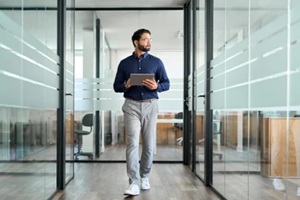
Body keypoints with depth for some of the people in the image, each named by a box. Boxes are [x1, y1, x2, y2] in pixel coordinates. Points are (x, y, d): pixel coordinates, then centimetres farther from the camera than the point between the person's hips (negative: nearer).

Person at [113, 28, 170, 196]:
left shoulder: (157, 62, 7)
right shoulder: (124, 63, 7)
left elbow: (167, 84, 7)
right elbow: (116, 86, 8)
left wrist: (156, 86, -15)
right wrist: (125, 86, -14)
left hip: (150, 106, 1)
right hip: (131, 106, -1)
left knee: (149, 145, 5)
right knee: (132, 143, -10)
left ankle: (144, 177, 27)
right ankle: (134, 184, -6)